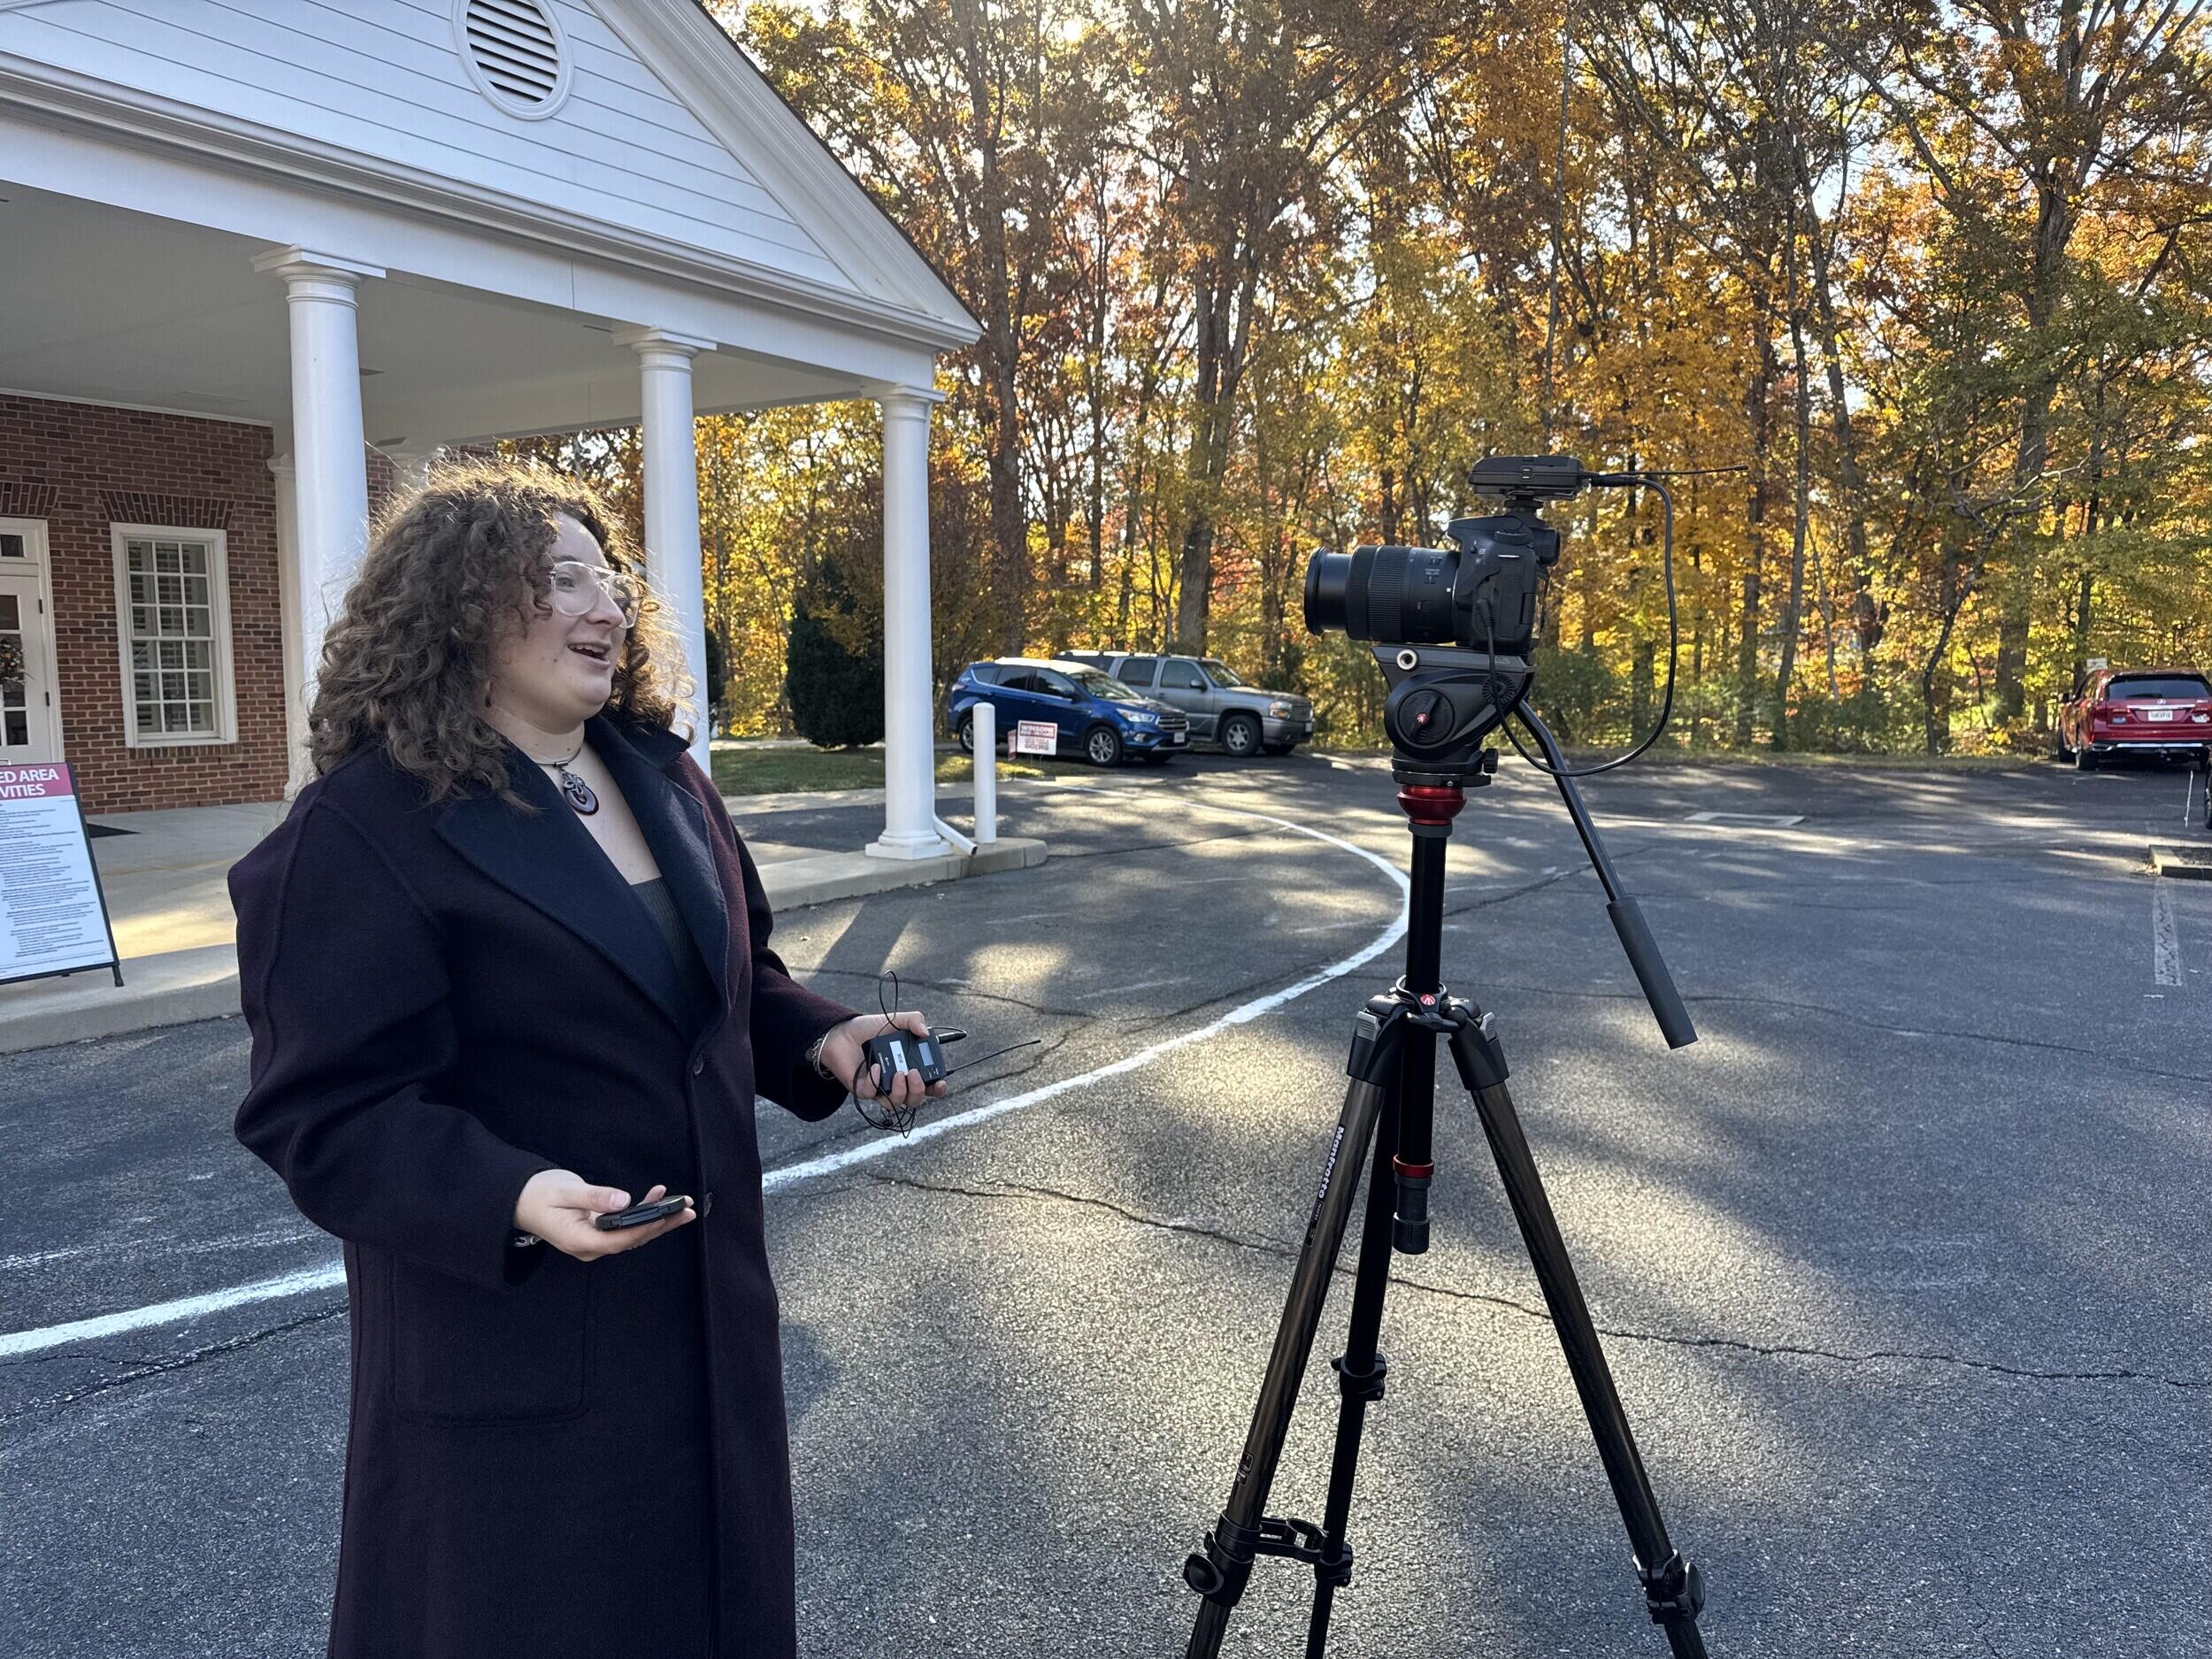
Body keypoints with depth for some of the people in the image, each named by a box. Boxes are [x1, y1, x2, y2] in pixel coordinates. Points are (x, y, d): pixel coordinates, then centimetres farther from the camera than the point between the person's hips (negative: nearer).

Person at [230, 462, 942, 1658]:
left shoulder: (659, 773, 6)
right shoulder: (360, 830, -17)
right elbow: (327, 1112, -19)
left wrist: (821, 1037, -2)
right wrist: (512, 1200, -33)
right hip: (512, 1341, -6)